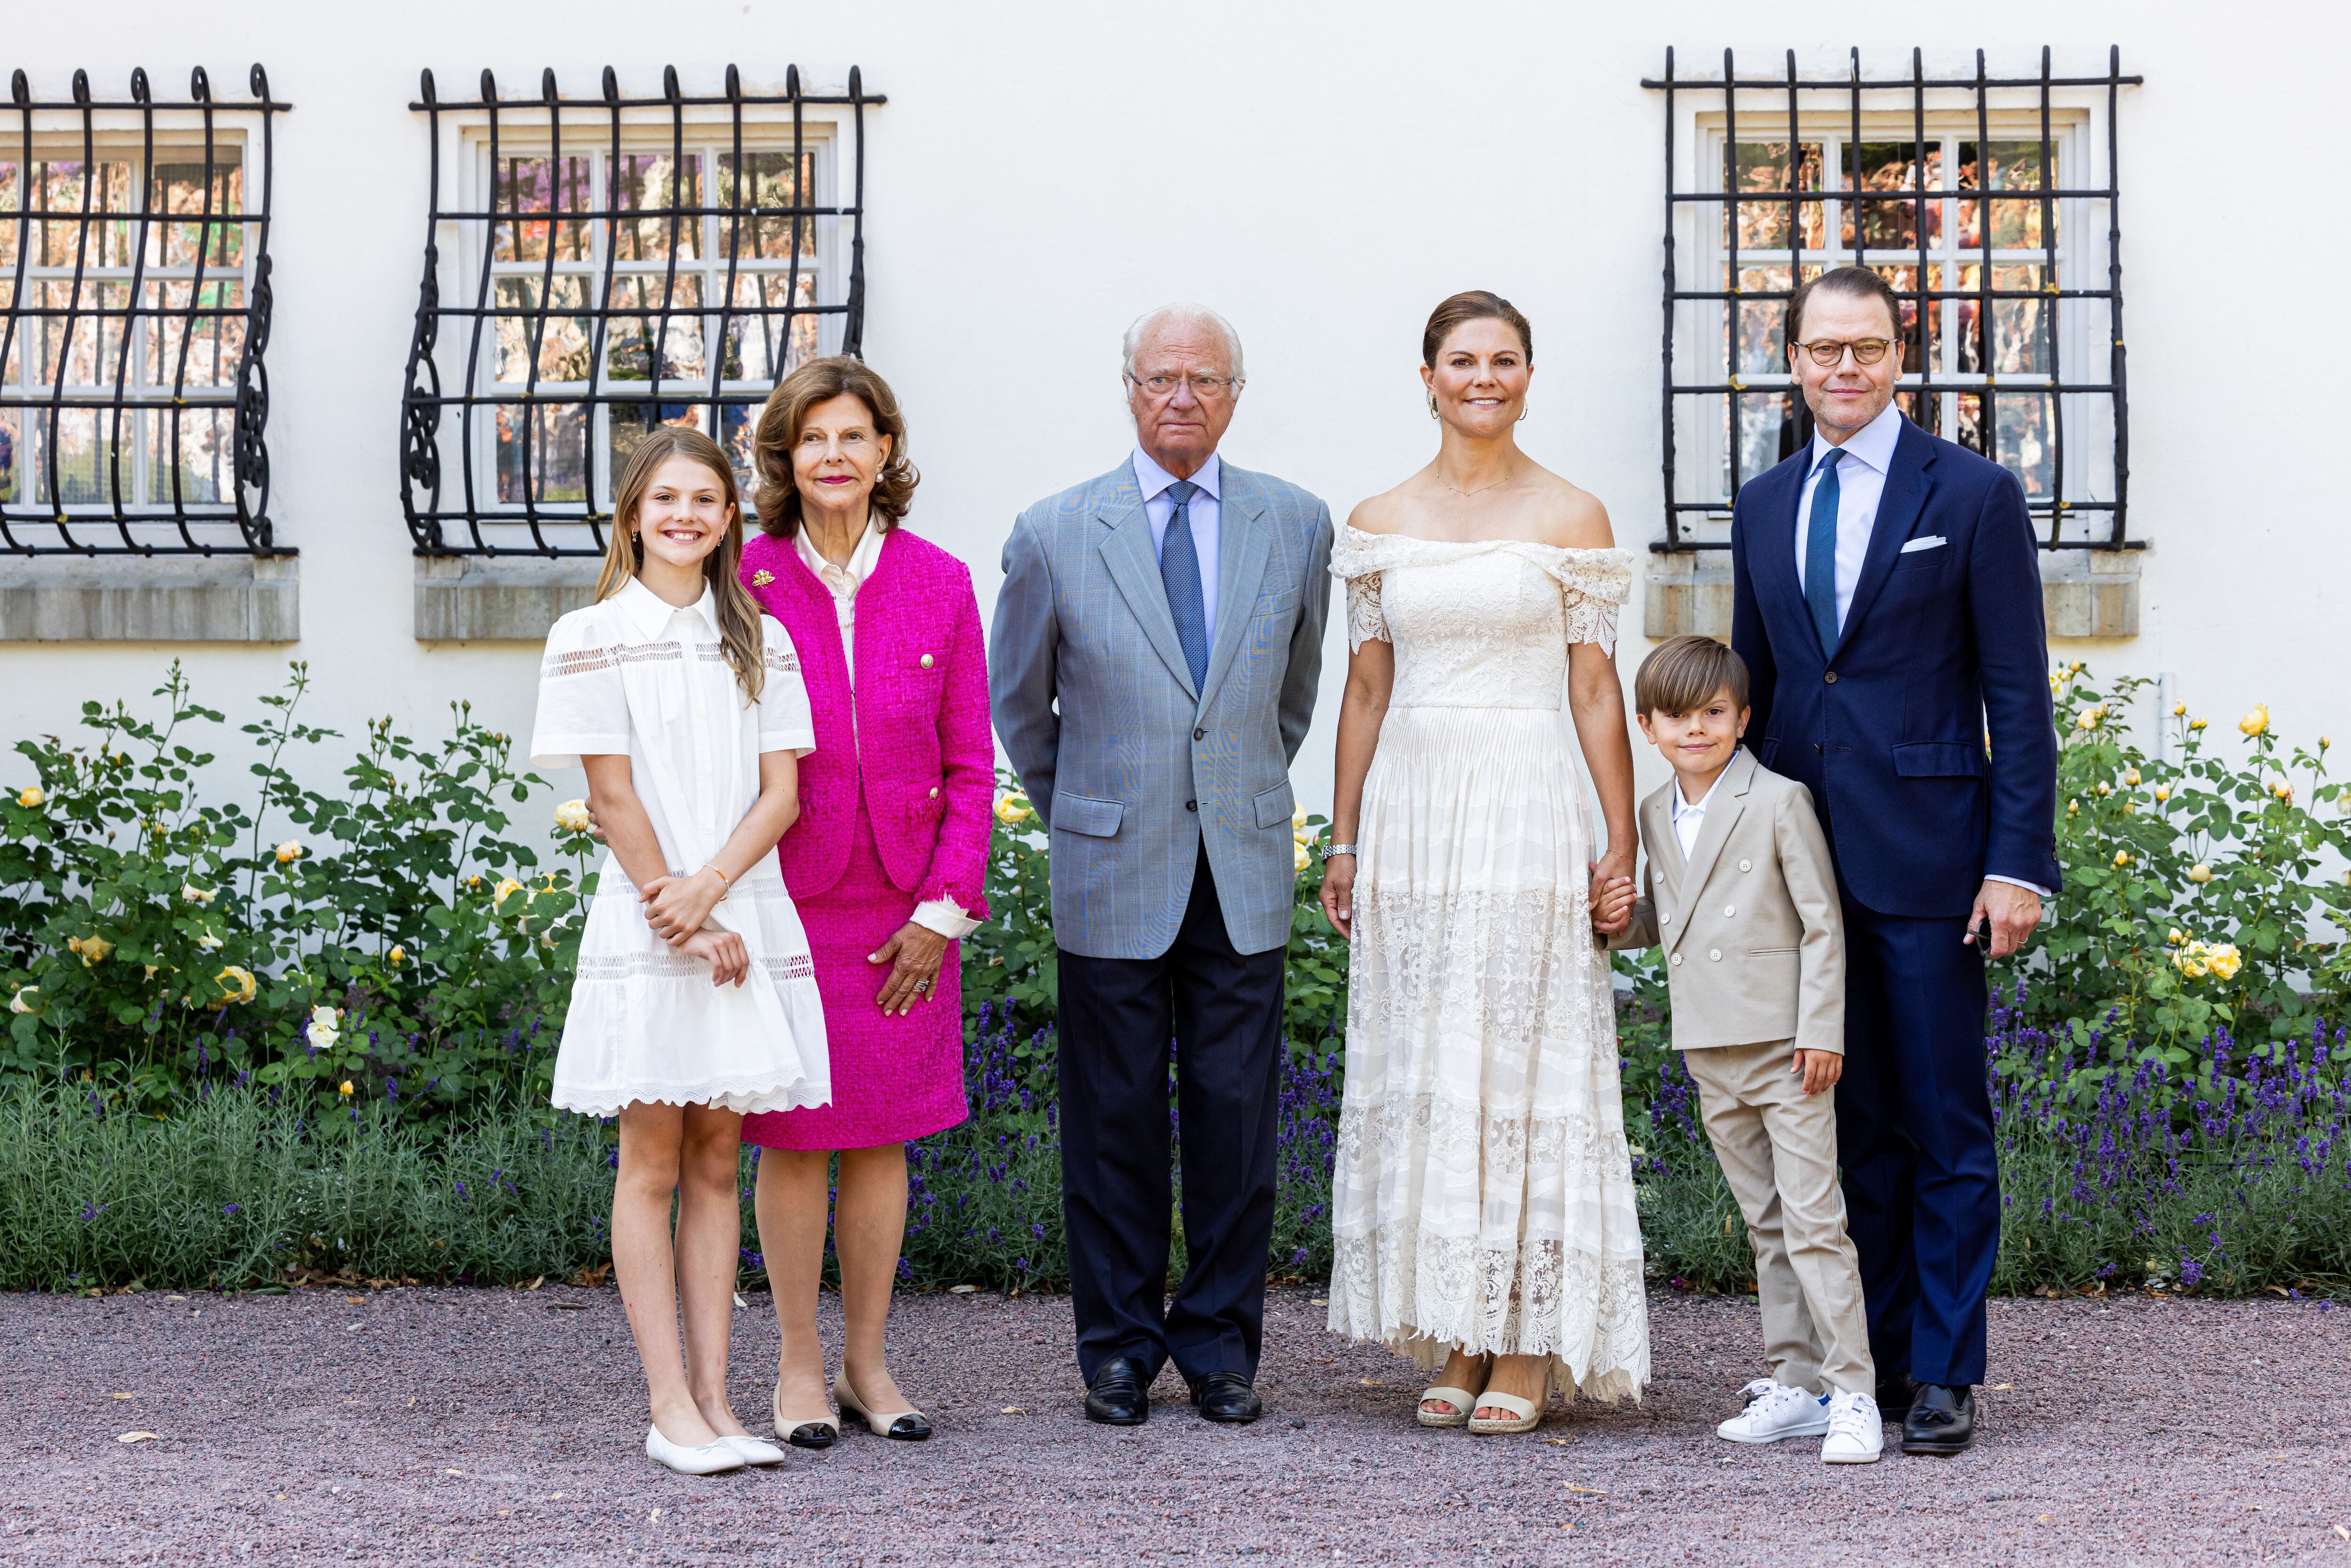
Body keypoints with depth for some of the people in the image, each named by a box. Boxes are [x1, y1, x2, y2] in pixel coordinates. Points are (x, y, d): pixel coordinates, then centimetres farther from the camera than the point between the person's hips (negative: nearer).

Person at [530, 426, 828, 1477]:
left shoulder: (759, 641, 11)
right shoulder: (592, 638, 1)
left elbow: (782, 792, 4)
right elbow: (613, 799, -4)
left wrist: (707, 889, -11)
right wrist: (685, 925, -9)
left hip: (749, 925, 4)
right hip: (643, 929, -3)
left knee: (716, 1163, 6)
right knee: (652, 1164, -1)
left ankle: (713, 1398, 8)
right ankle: (671, 1409, 0)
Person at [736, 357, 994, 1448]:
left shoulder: (938, 583, 3)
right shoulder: (744, 584, -2)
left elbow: (969, 763, 4)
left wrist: (944, 908, -3)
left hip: (906, 910, 2)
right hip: (783, 900, -2)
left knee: (882, 1135, 8)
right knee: (792, 1135, 3)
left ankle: (868, 1364, 20)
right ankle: (799, 1365, 16)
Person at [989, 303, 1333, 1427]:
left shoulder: (1296, 526, 4)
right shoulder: (1054, 533, -2)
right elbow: (1017, 700, 12)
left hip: (1245, 874, 2)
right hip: (1111, 873, -1)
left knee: (1236, 1120, 4)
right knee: (1114, 1119, 3)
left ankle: (1220, 1347, 15)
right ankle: (1118, 1350, 14)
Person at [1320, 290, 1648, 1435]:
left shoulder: (1569, 518, 2)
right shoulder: (1380, 524, 9)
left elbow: (1596, 690, 0)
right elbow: (1365, 691, 11)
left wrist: (1622, 845, -5)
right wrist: (1343, 845, 8)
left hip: (1527, 813, -3)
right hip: (1410, 814, 3)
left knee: (1525, 1068, -2)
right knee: (1421, 1073, 4)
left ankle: (1527, 1351, 5)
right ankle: (1454, 1345, 12)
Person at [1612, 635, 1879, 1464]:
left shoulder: (1779, 802, -8)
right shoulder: (1656, 817, 11)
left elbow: (1822, 924, -8)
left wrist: (1820, 1032, -13)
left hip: (1784, 1047, -6)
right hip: (1710, 1054, 6)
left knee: (1814, 1222, -8)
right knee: (1766, 1226, 12)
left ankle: (1852, 1393, -6)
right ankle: (1796, 1382, 18)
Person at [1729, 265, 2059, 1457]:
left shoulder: (1974, 495, -2)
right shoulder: (1763, 505, 12)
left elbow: (2019, 695, -5)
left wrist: (2019, 862, -11)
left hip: (1925, 855, -5)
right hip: (1800, 854, 5)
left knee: (1944, 1126, 1)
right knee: (1847, 1122, 10)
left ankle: (1944, 1373, 8)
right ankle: (1867, 1356, 18)